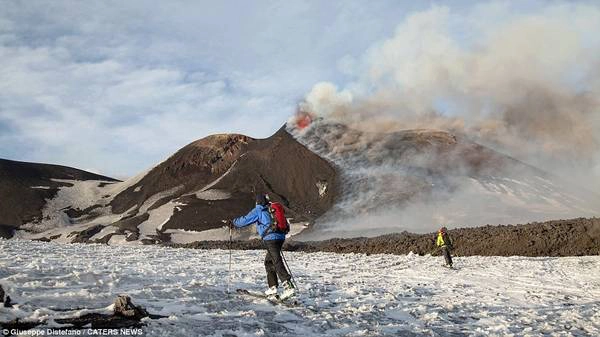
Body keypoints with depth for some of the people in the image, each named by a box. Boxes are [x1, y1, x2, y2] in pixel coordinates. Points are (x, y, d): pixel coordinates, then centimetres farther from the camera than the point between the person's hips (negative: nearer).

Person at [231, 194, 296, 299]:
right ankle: (273, 288, 19)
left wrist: (233, 222, 20)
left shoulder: (258, 211, 2)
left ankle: (289, 287, -25)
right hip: (280, 237, 8)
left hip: (270, 239, -8)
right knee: (268, 262, 19)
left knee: (277, 263, -14)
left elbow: (245, 220, 3)